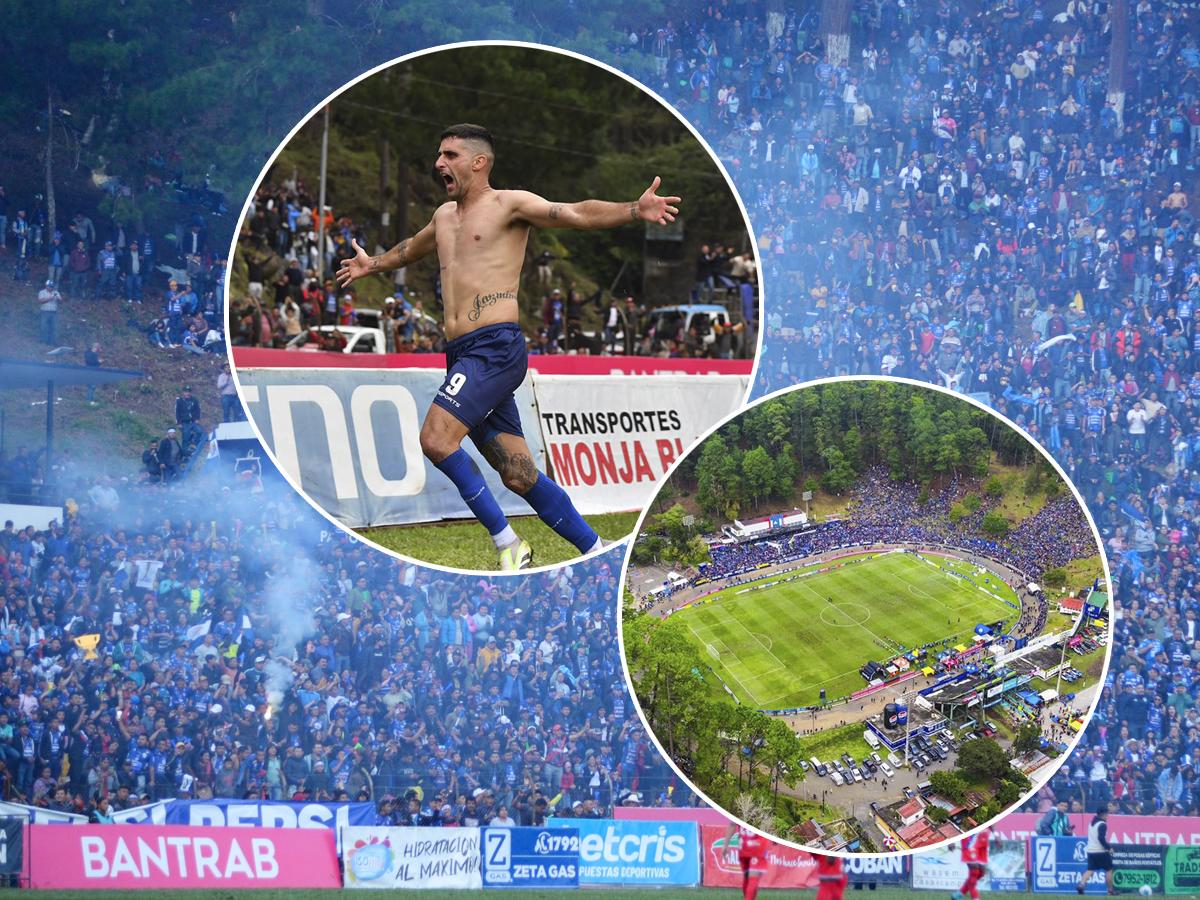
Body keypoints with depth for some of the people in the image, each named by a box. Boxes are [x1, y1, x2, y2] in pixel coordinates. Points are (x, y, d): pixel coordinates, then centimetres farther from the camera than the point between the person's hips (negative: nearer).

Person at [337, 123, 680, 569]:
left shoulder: (509, 204, -1)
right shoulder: (445, 215, 22)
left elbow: (575, 214, -13)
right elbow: (412, 248, 44)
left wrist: (634, 211, -29)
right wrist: (374, 264, 62)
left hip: (496, 347, -8)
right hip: (462, 355, 8)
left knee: (437, 439, -23)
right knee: (519, 475, 4)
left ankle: (507, 542, -13)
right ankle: (596, 552, 11)